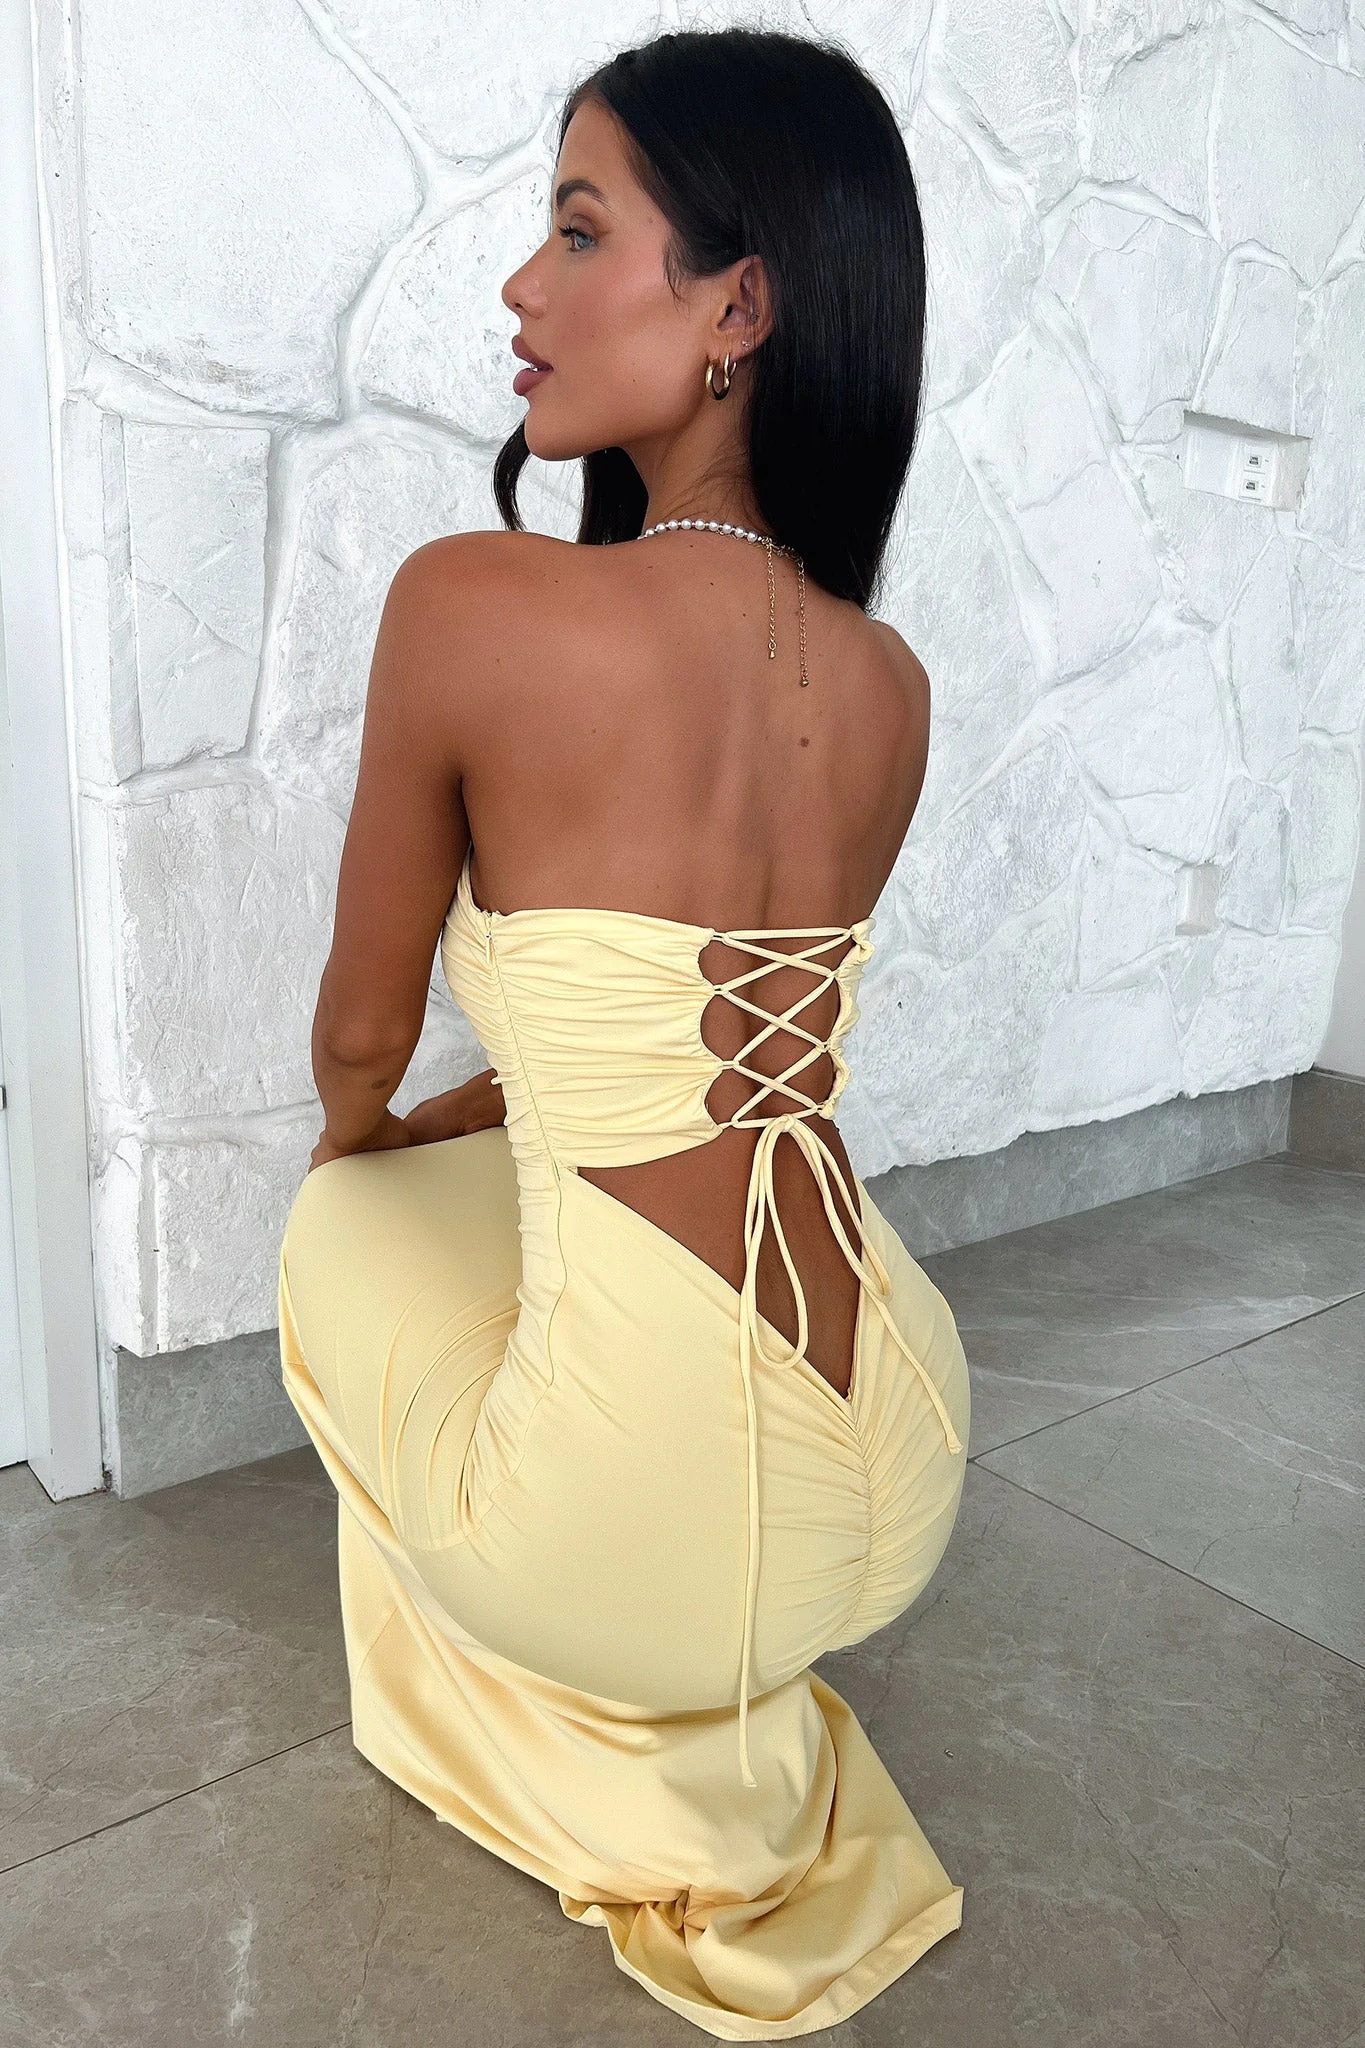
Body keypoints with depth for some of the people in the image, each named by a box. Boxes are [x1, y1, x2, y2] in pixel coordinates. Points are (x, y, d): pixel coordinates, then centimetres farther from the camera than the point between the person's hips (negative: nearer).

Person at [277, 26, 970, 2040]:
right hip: (900, 1490, 6)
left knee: (345, 1236, 26)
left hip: (652, 1526, -5)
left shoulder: (469, 603, -18)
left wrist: (359, 1143, 20)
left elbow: (360, 1034, -4)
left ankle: (673, 1807, 33)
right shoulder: (890, 684, -1)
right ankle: (741, 1733, 35)